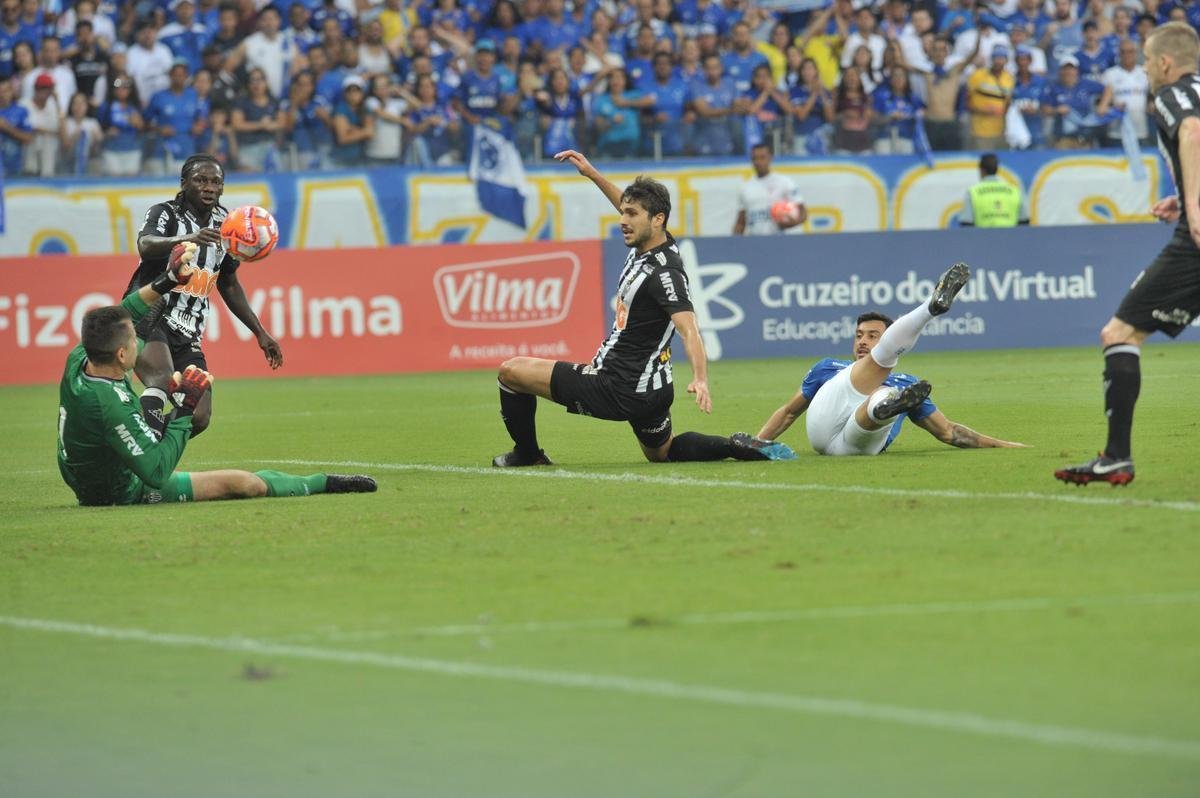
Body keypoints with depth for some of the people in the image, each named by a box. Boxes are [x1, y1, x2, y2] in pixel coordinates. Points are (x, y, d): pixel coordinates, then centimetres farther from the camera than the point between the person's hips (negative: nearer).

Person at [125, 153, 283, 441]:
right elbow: (146, 247, -33)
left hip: (187, 335, 7)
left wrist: (259, 332, 25)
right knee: (162, 380, -35)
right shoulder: (165, 213, -8)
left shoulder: (223, 224, 12)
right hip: (148, 316, -7)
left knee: (199, 417, -5)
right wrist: (186, 238, -53)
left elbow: (229, 285, 26)